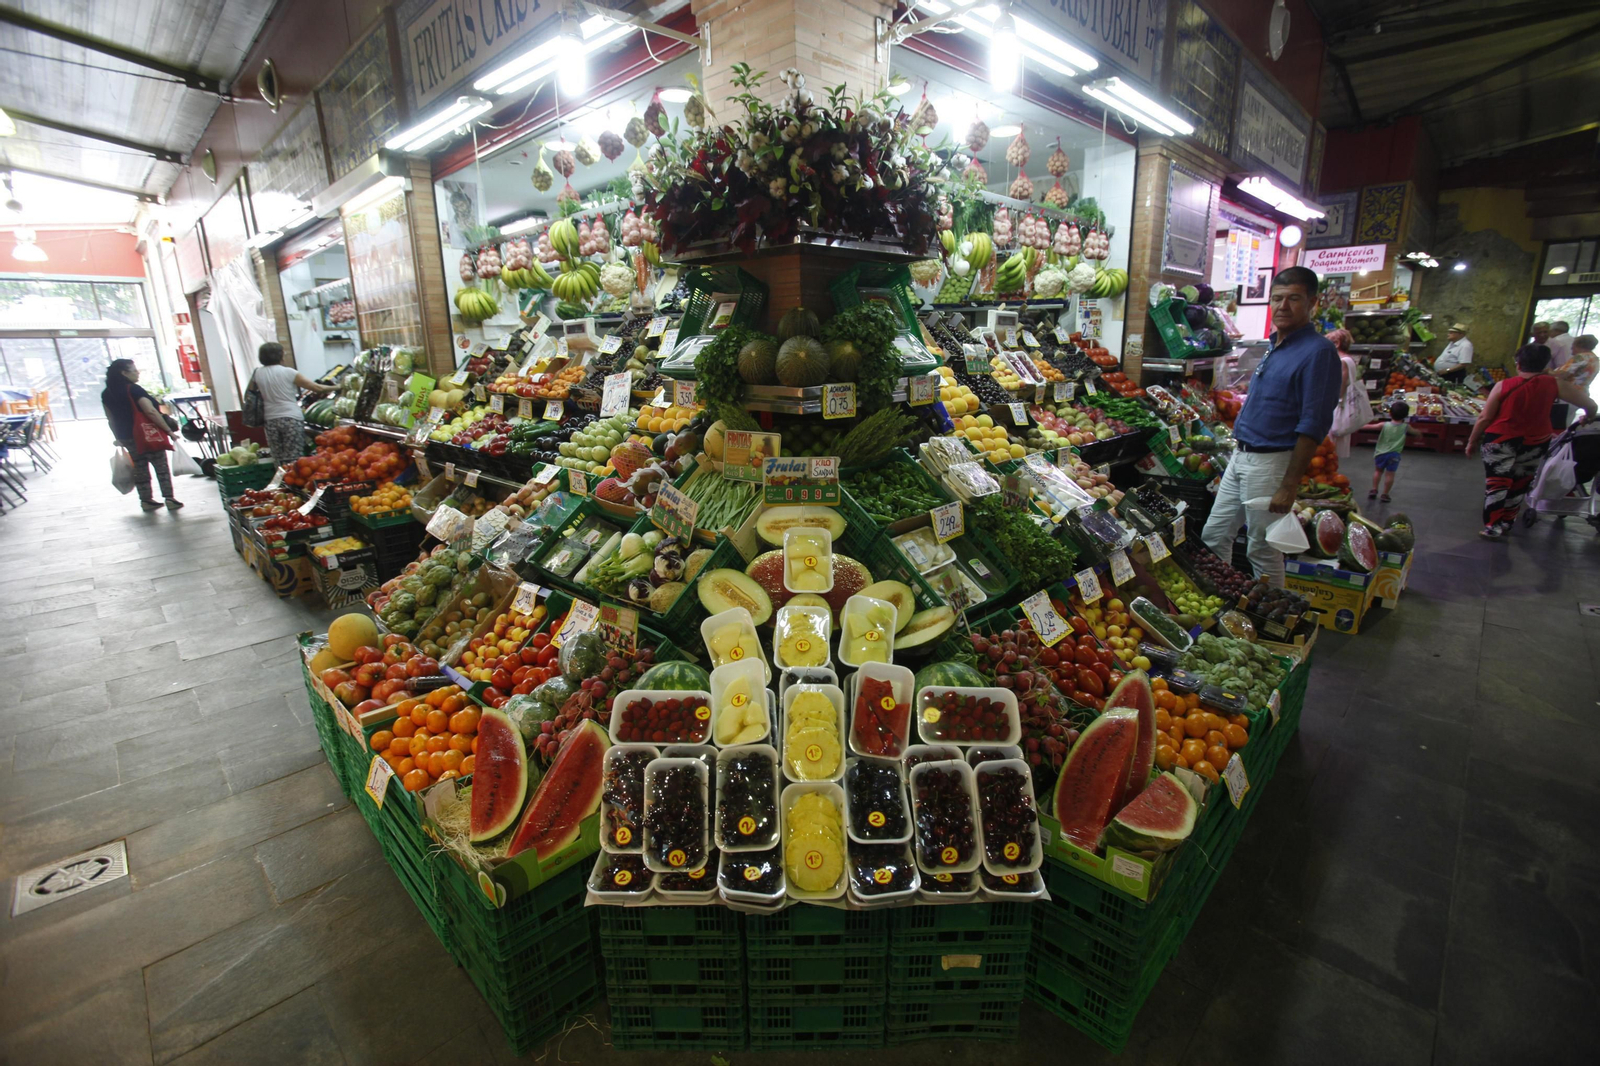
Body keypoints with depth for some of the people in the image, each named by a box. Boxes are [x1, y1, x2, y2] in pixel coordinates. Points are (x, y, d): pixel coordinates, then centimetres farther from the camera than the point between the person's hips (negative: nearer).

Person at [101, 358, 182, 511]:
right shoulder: (133, 389, -14)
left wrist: (118, 438, 19)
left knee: (139, 468, 14)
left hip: (125, 437, 7)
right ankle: (169, 498, -4)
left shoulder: (106, 394, 7)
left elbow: (111, 419, 12)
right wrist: (169, 430, -20)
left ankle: (146, 500, 16)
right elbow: (151, 412, -23)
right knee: (161, 466, 0)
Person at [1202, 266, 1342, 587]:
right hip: (1241, 457, 9)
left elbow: (1313, 426, -18)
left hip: (1271, 463, -9)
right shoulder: (1273, 346, 13)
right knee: (1213, 537, 14)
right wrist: (1240, 447, 18)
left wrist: (1289, 486, -20)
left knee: (1263, 551, 2)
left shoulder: (1317, 352, -14)